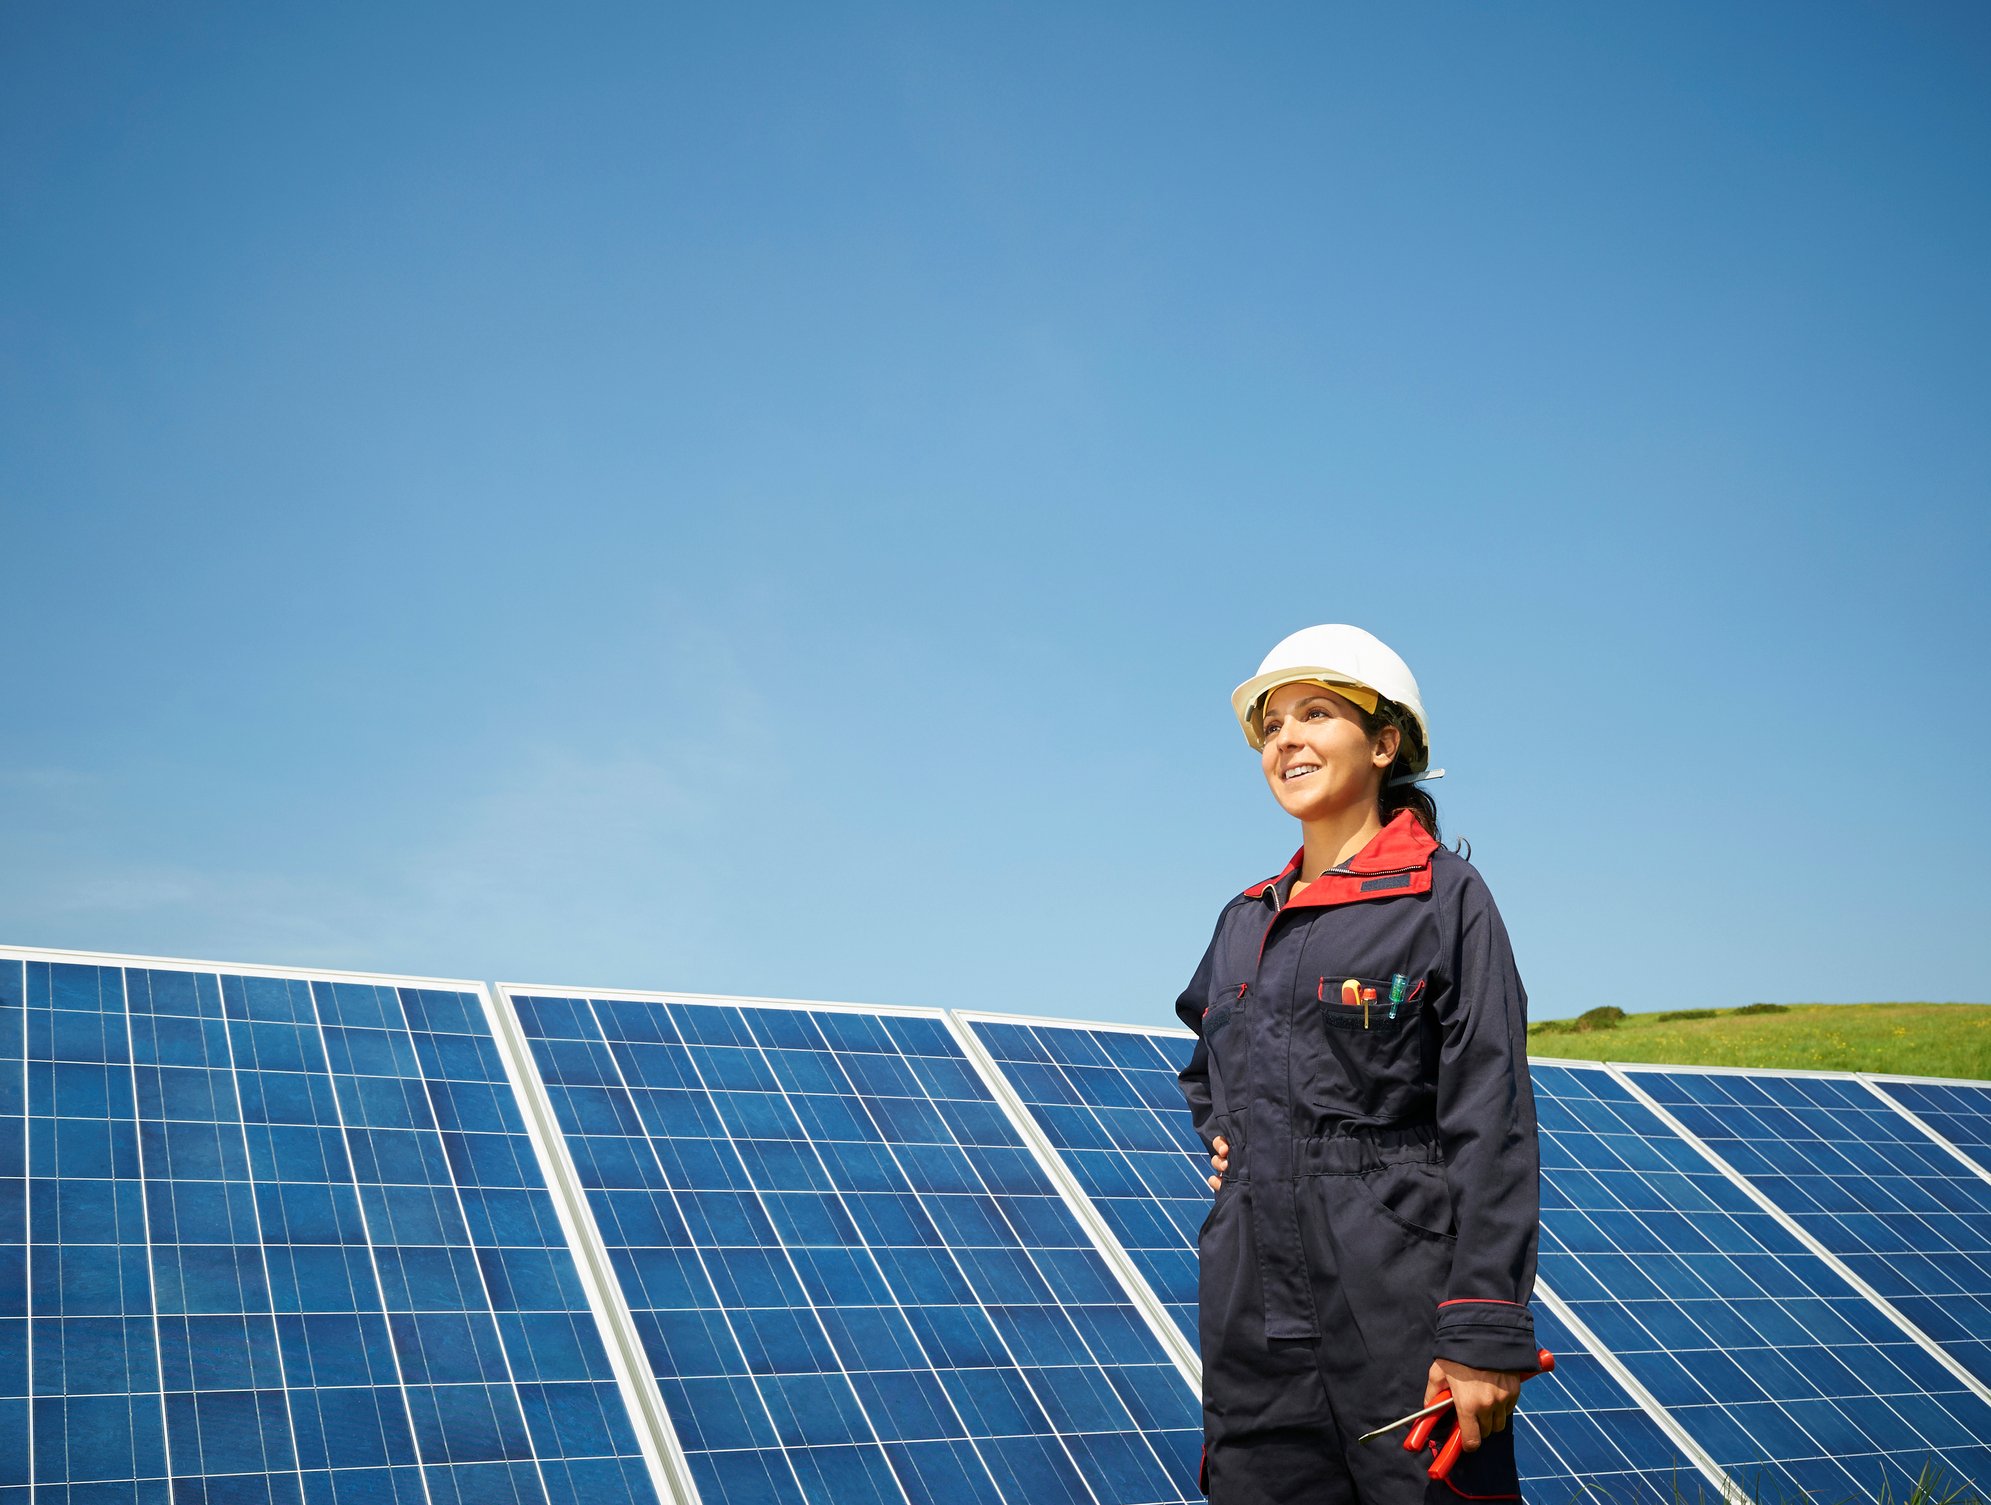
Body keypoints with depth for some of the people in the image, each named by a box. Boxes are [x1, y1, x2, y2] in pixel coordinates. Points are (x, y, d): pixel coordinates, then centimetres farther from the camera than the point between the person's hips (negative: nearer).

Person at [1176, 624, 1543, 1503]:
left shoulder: (1446, 898, -3)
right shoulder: (1247, 920, 14)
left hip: (1402, 1316, -5)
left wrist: (1487, 1334, -16)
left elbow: (1492, 1129, -10)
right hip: (1254, 1320, 6)